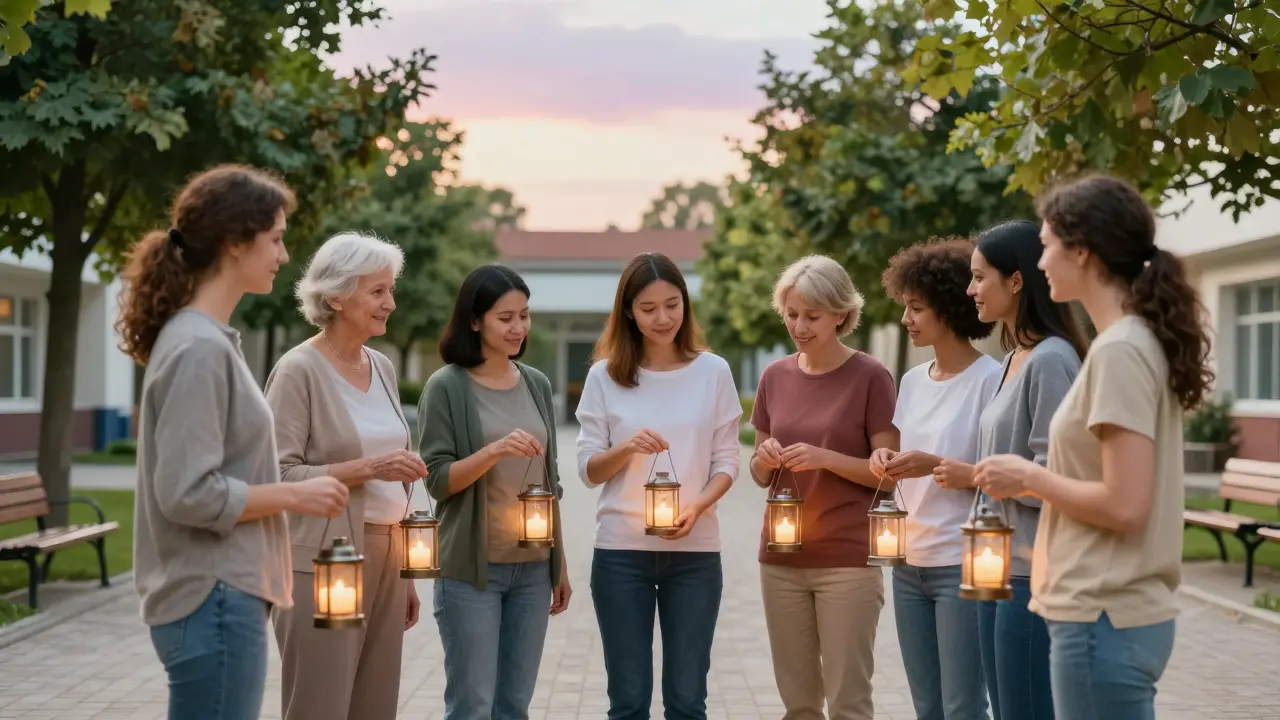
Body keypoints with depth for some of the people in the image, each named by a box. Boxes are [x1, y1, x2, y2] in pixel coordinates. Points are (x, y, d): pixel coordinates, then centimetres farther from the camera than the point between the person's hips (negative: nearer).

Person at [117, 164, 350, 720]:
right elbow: (189, 492, -22)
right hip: (213, 602, -10)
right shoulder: (198, 348, -17)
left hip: (224, 595, 10)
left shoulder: (209, 339, 12)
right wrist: (295, 495, -13)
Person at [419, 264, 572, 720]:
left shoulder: (537, 384, 10)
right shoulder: (447, 386, -6)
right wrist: (493, 450, -25)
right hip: (471, 569, -5)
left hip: (533, 568, 5)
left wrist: (560, 565, 14)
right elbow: (437, 480, -10)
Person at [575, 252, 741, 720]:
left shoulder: (713, 371, 1)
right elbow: (588, 469, 1)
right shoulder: (604, 376, 1)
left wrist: (698, 506, -16)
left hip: (695, 550, 0)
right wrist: (626, 448, -19)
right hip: (621, 551, 0)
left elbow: (726, 462, 3)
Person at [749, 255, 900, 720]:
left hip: (849, 560, -5)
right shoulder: (775, 377, 8)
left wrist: (825, 458, -20)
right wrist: (765, 459, -8)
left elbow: (888, 474, -6)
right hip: (780, 560, 5)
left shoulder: (871, 377, -6)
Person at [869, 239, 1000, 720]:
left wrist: (937, 465, -22)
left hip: (963, 566, -7)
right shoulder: (912, 380, 11)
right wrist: (886, 462, -2)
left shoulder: (990, 379, -11)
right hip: (909, 564, 7)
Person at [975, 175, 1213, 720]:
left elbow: (1124, 506, -21)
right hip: (1121, 611, 9)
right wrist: (1037, 480, 10)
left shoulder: (1118, 351, -16)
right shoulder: (1141, 343, 12)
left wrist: (1029, 477, -9)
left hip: (1104, 620, -9)